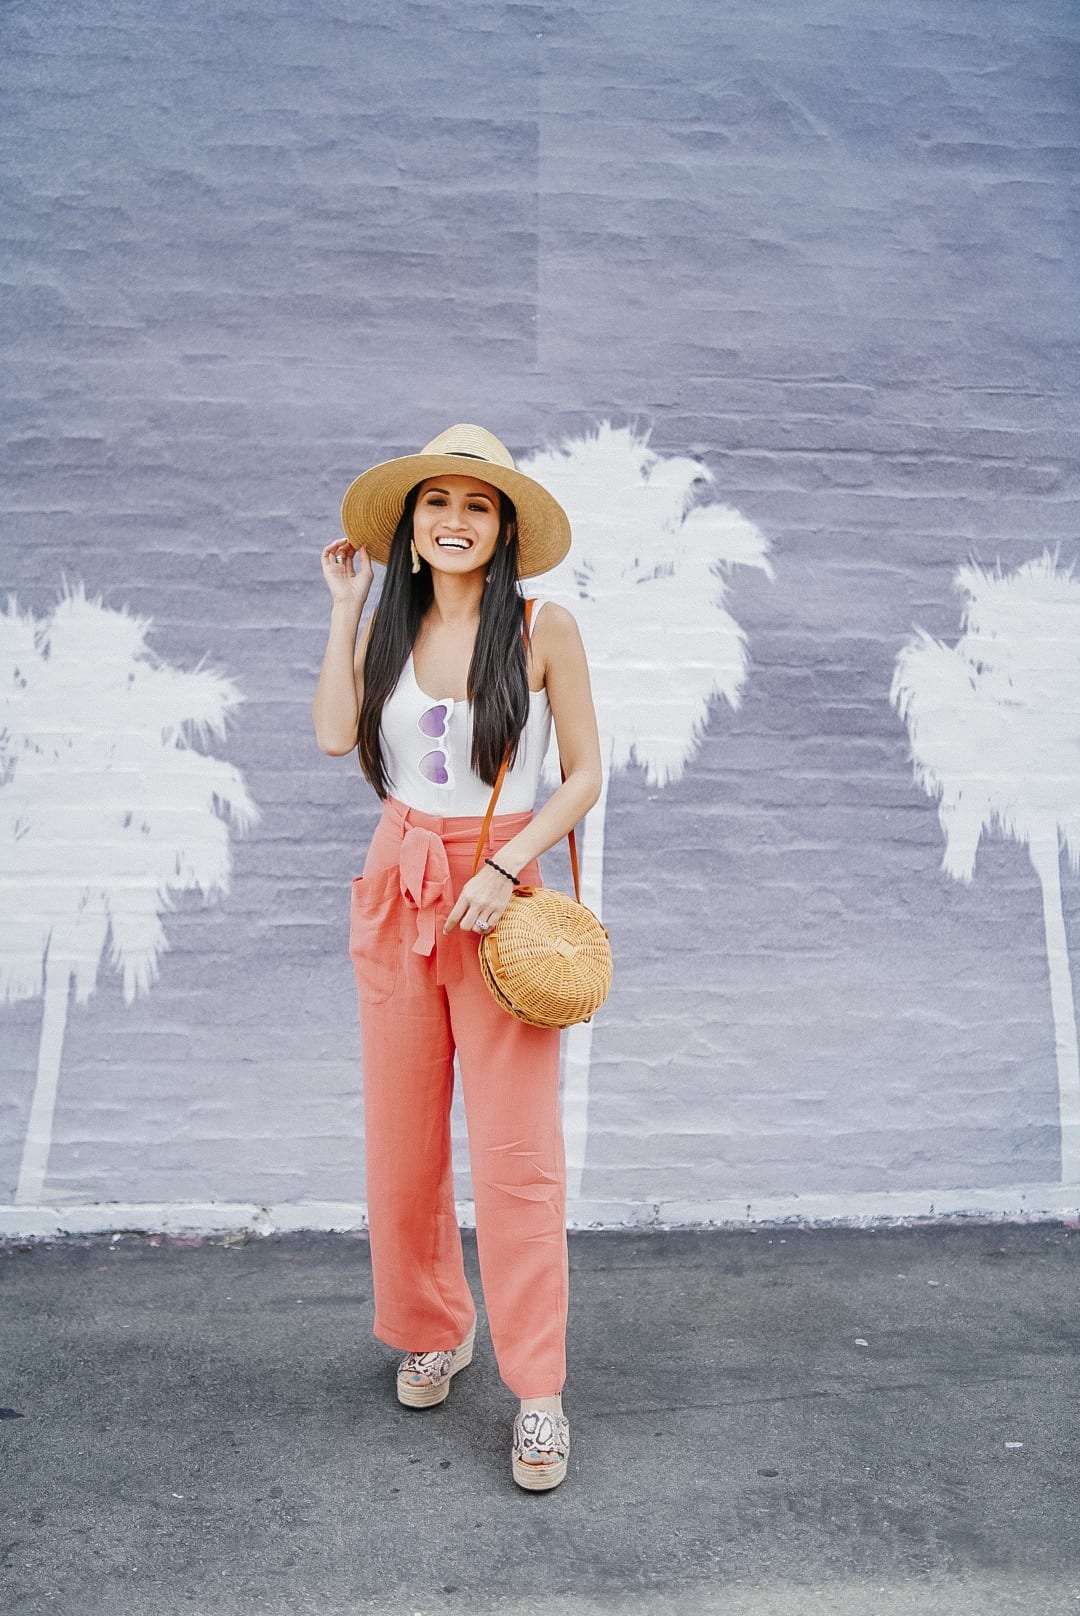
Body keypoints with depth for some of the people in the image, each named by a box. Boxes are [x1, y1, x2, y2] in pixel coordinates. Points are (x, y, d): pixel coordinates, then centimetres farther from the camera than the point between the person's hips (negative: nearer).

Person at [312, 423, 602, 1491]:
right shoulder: (390, 628, 8)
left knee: (515, 1153, -3)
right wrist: (345, 606, 0)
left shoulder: (543, 629, -2)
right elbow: (334, 733, -8)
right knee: (402, 1141, 11)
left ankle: (537, 1389, 11)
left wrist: (507, 865, -14)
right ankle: (433, 1331, 33)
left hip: (501, 892, -3)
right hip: (399, 889, 4)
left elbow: (584, 775, -2)